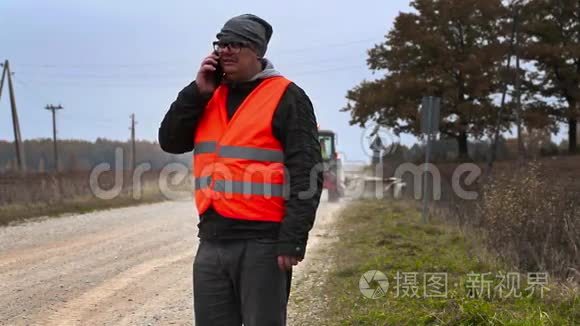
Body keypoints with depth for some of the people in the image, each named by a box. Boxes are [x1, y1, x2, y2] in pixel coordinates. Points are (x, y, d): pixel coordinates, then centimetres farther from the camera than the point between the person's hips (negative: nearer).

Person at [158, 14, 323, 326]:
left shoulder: (285, 97, -6)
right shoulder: (210, 97, 16)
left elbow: (306, 174, -11)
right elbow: (170, 141, 8)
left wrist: (292, 240, -17)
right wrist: (198, 91, -2)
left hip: (261, 244, -6)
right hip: (211, 242, 7)